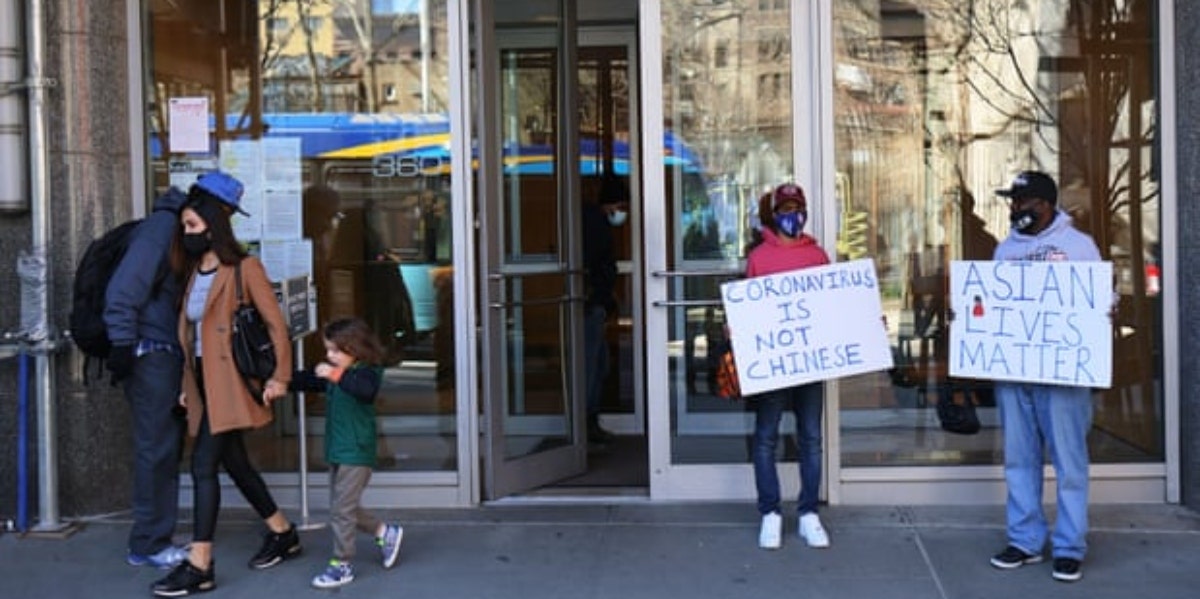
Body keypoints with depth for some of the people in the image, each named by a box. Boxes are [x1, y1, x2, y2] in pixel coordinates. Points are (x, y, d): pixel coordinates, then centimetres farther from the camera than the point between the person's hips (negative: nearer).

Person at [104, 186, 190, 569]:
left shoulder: (179, 230, 16)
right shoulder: (163, 225, -13)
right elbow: (125, 285, -21)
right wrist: (123, 344, -21)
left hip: (166, 353, 9)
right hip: (149, 352, -9)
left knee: (167, 447, 12)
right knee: (157, 447, -4)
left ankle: (154, 539, 21)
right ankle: (149, 544, 5)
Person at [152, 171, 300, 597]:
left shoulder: (245, 269, -7)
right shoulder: (194, 273, 15)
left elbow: (276, 324, -8)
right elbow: (190, 331, 16)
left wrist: (280, 376, -11)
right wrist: (187, 384, 14)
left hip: (230, 382, -8)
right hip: (204, 382, 8)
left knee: (204, 464, -12)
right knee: (235, 462, 14)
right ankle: (283, 533, 30)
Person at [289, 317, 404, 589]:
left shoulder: (367, 372, -15)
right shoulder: (331, 373, 11)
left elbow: (365, 389, -35)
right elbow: (307, 380, 16)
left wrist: (337, 375, -43)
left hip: (357, 454, -9)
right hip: (337, 452, 9)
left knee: (342, 509, -4)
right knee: (344, 507, 15)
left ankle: (342, 565, 8)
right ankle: (386, 533, 31)